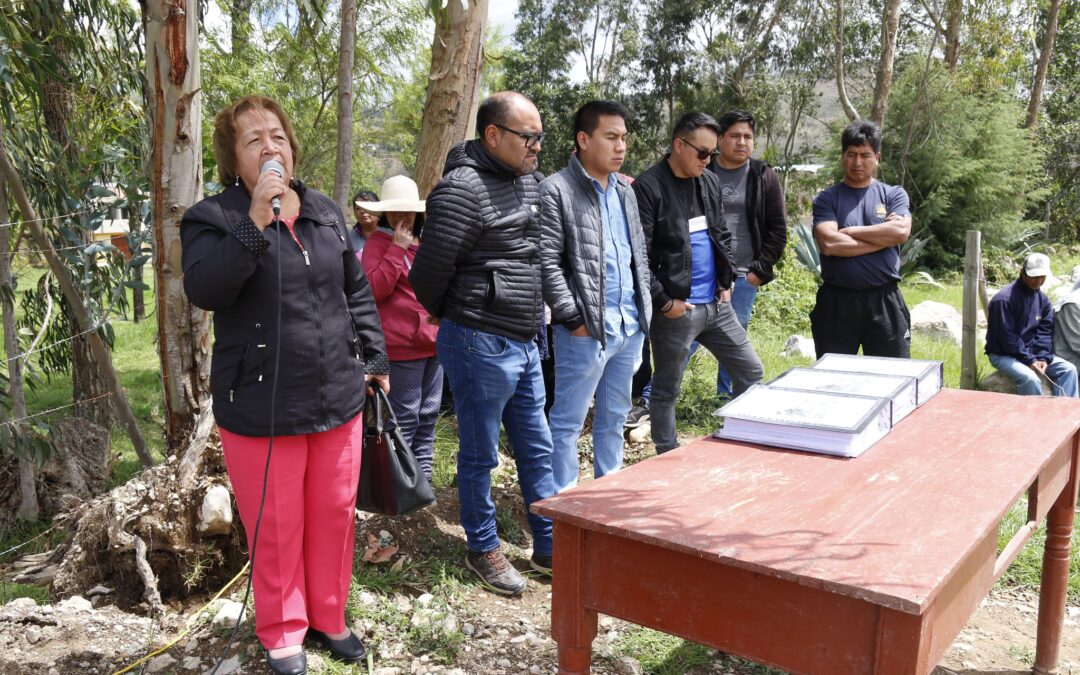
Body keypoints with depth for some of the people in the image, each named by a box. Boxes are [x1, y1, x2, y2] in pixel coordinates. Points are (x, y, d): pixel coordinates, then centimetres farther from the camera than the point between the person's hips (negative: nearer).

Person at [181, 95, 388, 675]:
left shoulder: (326, 213, 10)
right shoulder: (213, 219, -5)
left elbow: (357, 293, 16)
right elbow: (203, 290, -23)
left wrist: (374, 358, 13)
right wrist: (255, 221, -29)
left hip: (338, 398, 5)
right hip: (261, 408, -4)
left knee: (334, 514, 14)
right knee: (276, 527, 8)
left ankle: (328, 617, 35)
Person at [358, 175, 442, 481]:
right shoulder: (378, 242, -3)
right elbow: (373, 289, -18)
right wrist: (397, 248, -19)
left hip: (433, 340, 7)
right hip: (403, 345, -7)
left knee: (429, 414, 13)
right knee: (406, 417, -3)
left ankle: (423, 476, 25)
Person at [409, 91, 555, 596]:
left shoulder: (528, 181, 10)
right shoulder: (463, 188, -18)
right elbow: (428, 273, -17)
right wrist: (456, 316, 1)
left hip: (523, 343, 9)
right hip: (481, 345, -8)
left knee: (537, 448, 16)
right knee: (480, 454, 7)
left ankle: (550, 547, 30)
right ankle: (482, 550, 26)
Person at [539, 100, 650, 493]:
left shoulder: (625, 191, 15)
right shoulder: (556, 191, -9)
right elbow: (547, 263, -14)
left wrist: (644, 307, 13)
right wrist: (574, 318, -16)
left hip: (630, 325, 8)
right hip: (587, 328, -7)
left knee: (614, 417, 19)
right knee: (568, 421, 3)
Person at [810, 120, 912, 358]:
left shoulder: (894, 195, 9)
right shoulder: (827, 198, 4)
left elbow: (901, 231, -11)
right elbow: (829, 244, -13)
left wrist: (849, 232, -6)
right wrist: (883, 237, -7)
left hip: (884, 302, 1)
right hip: (836, 302, -1)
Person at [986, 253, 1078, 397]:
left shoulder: (1042, 299, 7)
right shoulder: (1004, 299, -18)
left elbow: (1045, 331, 3)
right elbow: (1007, 337, -20)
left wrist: (1043, 358, -13)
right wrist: (1030, 360, -20)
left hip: (1032, 353, 8)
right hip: (1003, 355, -7)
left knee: (1068, 369, -6)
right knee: (1030, 378, -31)